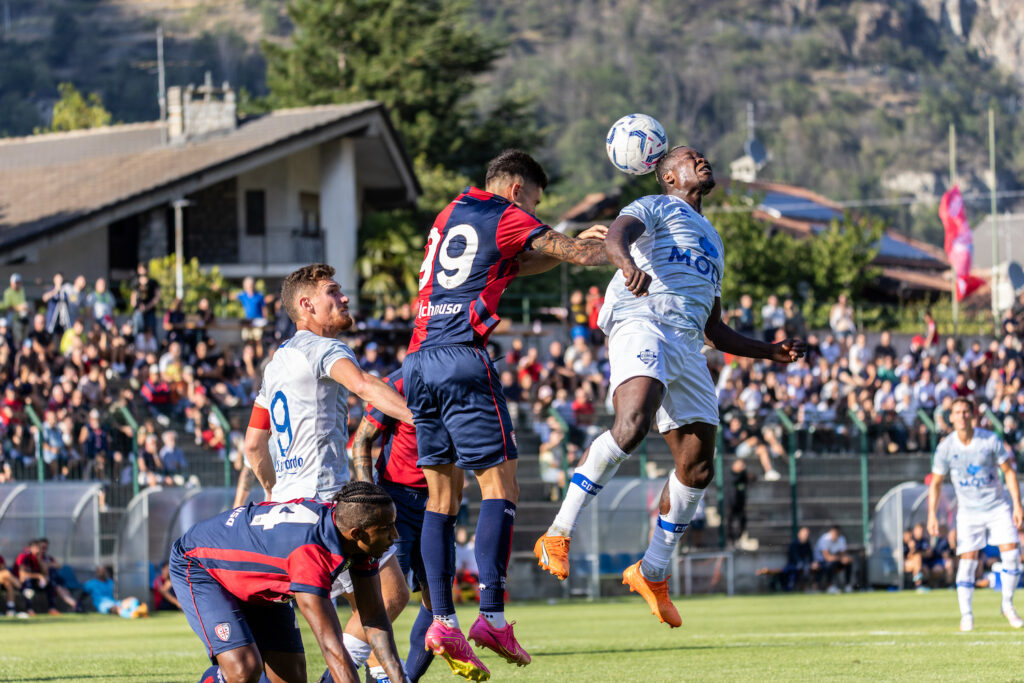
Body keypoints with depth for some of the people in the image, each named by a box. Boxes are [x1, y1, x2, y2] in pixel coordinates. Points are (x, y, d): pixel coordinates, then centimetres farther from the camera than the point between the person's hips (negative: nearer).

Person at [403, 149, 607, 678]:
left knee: (442, 495, 7)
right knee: (499, 487, -6)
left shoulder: (450, 214, 23)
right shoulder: (508, 218, 1)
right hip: (463, 361, -8)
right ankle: (492, 616, -15)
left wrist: (580, 243, 31)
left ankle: (443, 622, -1)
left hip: (418, 363, 8)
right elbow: (581, 255, 5)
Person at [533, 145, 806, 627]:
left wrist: (771, 351, 27)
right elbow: (617, 234, -10)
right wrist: (628, 263, -34)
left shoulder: (711, 240, 38)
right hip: (641, 322, -8)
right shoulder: (655, 208, 15)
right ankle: (558, 535, -30)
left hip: (688, 347, 8)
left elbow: (717, 331, 39)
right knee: (632, 425, -32)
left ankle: (652, 573, 16)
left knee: (698, 469, 1)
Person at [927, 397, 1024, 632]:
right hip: (968, 511, 0)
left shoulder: (990, 440, -11)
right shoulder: (945, 448, -9)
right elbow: (935, 483, 1)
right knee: (968, 559, -10)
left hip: (998, 506, 0)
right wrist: (932, 515, -9)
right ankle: (966, 615, -1)